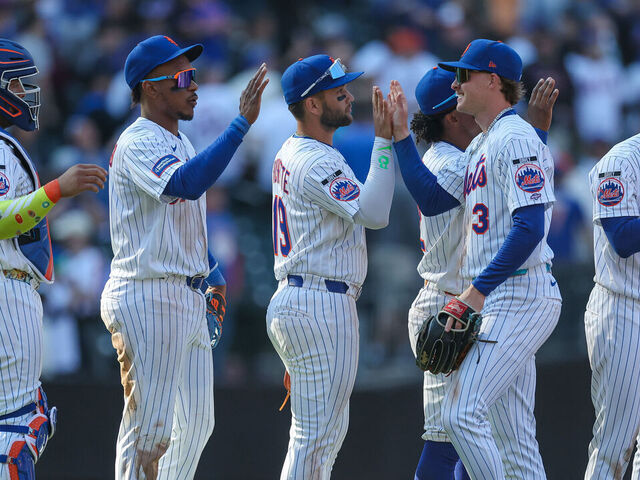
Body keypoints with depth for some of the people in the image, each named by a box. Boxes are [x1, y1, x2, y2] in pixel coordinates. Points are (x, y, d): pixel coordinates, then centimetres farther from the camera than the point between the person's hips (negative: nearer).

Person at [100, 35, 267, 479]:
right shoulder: (137, 144, -15)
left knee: (197, 421, 15)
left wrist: (213, 273, 22)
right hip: (148, 299, -10)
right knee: (148, 429, -9)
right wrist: (243, 122, -35)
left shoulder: (180, 142, 17)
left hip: (189, 301, 10)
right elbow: (187, 184, -35)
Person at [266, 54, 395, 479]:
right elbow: (374, 214, -27)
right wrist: (384, 142, -25)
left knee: (330, 430, 18)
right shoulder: (317, 163, -17)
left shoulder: (290, 155, 16)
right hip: (322, 304, -11)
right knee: (315, 434, -7)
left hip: (291, 299, 11)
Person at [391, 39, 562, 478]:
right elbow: (432, 199, 17)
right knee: (510, 433, 9)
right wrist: (401, 134, 15)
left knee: (462, 413, -17)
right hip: (501, 304, 10)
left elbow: (530, 227, -21)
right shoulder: (481, 146, 20)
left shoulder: (515, 139, -12)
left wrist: (478, 291, -22)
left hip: (519, 300, -10)